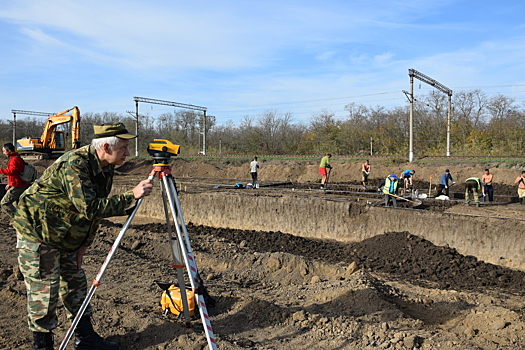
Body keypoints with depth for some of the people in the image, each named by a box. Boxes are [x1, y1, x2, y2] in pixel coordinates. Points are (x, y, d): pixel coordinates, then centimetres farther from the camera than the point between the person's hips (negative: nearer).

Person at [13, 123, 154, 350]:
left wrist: (83, 245, 1)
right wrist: (132, 196, -37)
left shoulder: (106, 169, -1)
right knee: (44, 291, -2)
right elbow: (89, 208, -36)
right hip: (37, 233, -9)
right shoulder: (74, 164, -28)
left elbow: (98, 207, 5)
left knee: (76, 284, 13)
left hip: (66, 237, 9)